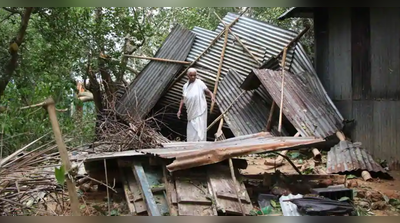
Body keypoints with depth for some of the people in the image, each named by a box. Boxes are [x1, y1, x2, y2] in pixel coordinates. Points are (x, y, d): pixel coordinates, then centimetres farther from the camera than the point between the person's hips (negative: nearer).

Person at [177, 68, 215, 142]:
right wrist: (179, 110, 10)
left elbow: (208, 92, -7)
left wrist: (212, 96, -28)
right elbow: (183, 99, 16)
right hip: (191, 113, 6)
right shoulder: (185, 86, 12)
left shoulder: (199, 83, -5)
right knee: (191, 132, 10)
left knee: (199, 130, -11)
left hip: (200, 111, -6)